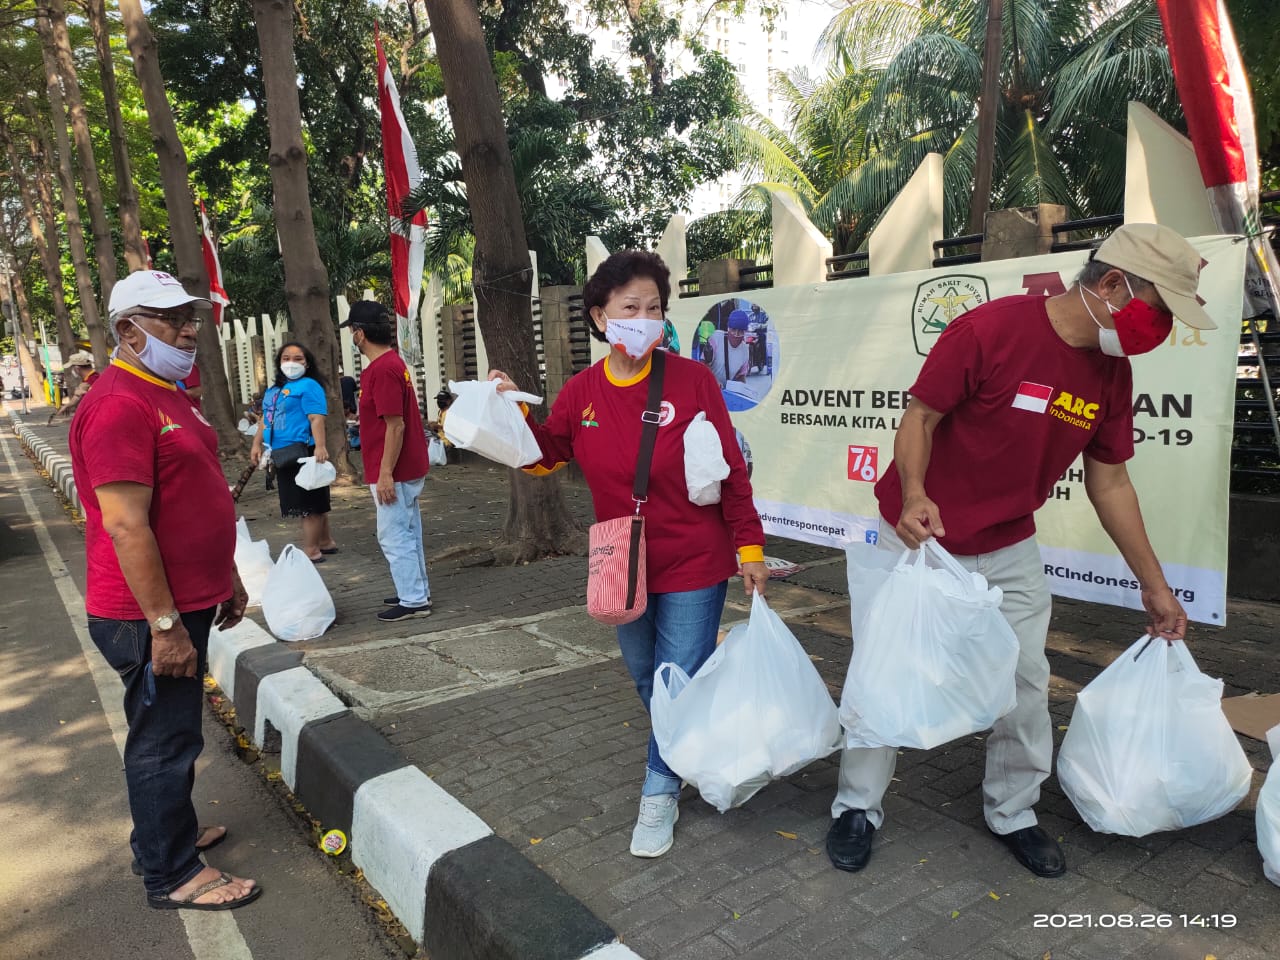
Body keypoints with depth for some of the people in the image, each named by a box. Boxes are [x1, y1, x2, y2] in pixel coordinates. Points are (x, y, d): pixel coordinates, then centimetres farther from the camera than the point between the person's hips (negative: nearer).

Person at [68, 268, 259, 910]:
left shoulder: (164, 396, 13)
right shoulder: (119, 404, -20)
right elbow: (124, 525, -25)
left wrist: (227, 577, 21)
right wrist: (164, 625, -24)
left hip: (185, 603, 10)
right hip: (152, 616, -10)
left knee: (170, 731, 23)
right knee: (164, 741, 4)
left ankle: (167, 829, 41)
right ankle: (170, 876, 20)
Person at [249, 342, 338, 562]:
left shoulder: (309, 386, -8)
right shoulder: (274, 389, 20)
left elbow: (316, 418, -19)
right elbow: (266, 418, 25)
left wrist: (320, 447, -29)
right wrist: (256, 444, 18)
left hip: (303, 452, -9)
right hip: (284, 454, 9)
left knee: (308, 503, -5)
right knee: (313, 502, 16)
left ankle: (311, 551, -2)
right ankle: (325, 542, 26)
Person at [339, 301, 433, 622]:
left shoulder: (382, 370, -19)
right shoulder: (392, 362, 12)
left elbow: (396, 426, -23)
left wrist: (385, 475, -21)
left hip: (393, 472, -10)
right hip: (408, 468, 10)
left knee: (394, 537, -2)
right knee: (407, 533, 16)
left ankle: (413, 601, 5)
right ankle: (417, 591, 26)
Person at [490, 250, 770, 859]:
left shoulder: (691, 379, -14)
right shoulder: (581, 392, -5)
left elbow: (730, 469, -9)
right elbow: (546, 456, 8)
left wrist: (748, 546, -7)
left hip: (693, 564, -4)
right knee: (644, 672, 22)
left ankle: (661, 793, 23)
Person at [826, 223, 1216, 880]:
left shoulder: (1111, 374, -1)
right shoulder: (990, 330, -22)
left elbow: (1109, 484, 6)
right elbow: (920, 416, -17)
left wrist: (1154, 585, 10)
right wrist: (914, 495, -35)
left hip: (1010, 552, 6)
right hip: (919, 535, -5)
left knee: (1025, 679, 9)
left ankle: (1012, 812, 31)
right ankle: (858, 807, 22)